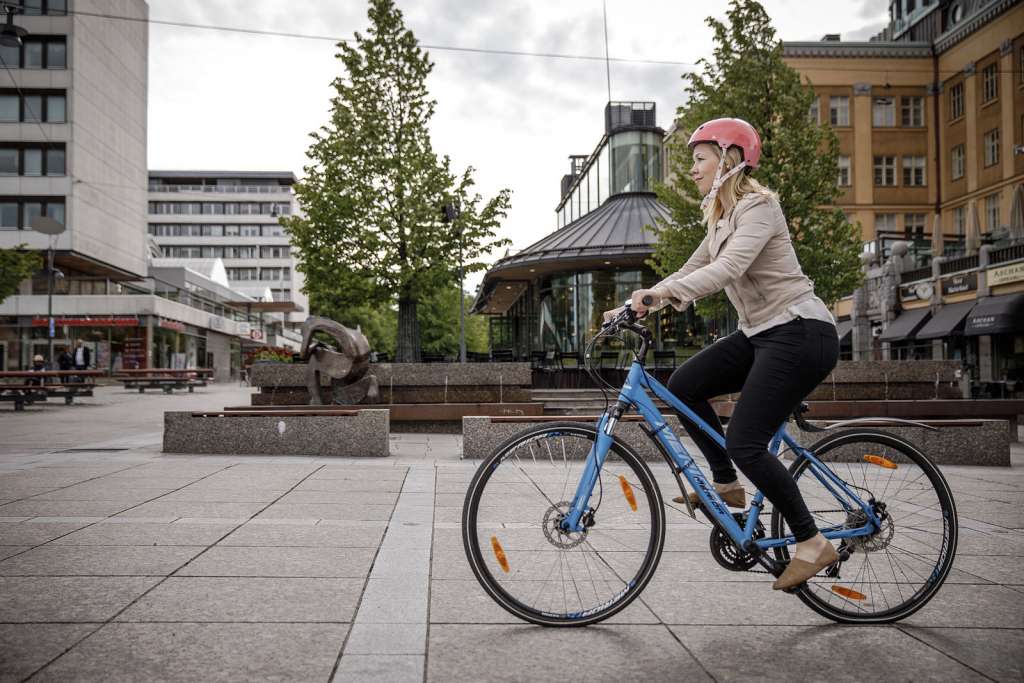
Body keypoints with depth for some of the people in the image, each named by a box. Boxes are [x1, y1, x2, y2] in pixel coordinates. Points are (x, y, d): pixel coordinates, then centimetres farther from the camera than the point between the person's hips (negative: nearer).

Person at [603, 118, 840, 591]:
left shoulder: (758, 206, -13)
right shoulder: (722, 217, 16)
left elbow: (729, 268, -30)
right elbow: (690, 272, 15)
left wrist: (664, 291, -42)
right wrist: (636, 304, 4)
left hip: (800, 333, -9)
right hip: (760, 333, 9)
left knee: (744, 443, -14)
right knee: (683, 386, -3)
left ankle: (812, 543, 2)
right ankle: (727, 485, 11)